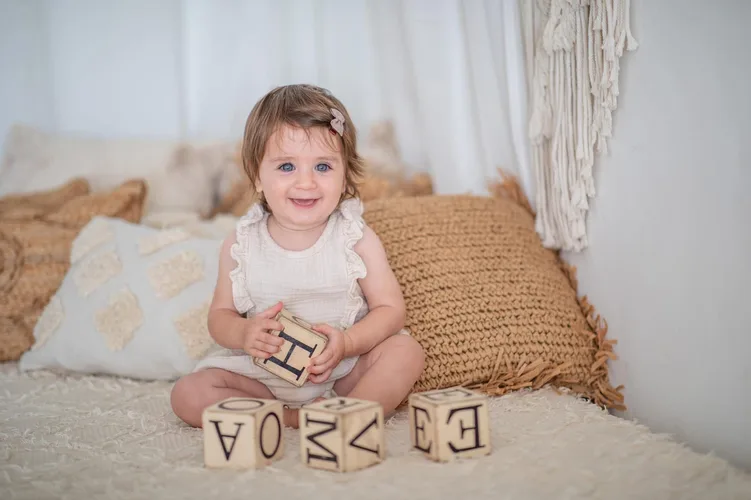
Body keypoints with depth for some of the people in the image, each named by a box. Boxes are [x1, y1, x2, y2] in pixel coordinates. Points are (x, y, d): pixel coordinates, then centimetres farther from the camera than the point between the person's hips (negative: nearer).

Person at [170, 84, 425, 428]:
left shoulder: (356, 239, -9)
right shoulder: (241, 245, -5)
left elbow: (391, 309, -8)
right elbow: (220, 314, 2)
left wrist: (347, 343, -26)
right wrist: (244, 333, -22)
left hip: (344, 370, -1)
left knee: (406, 351, -24)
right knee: (187, 395, -16)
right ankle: (287, 418, -18)